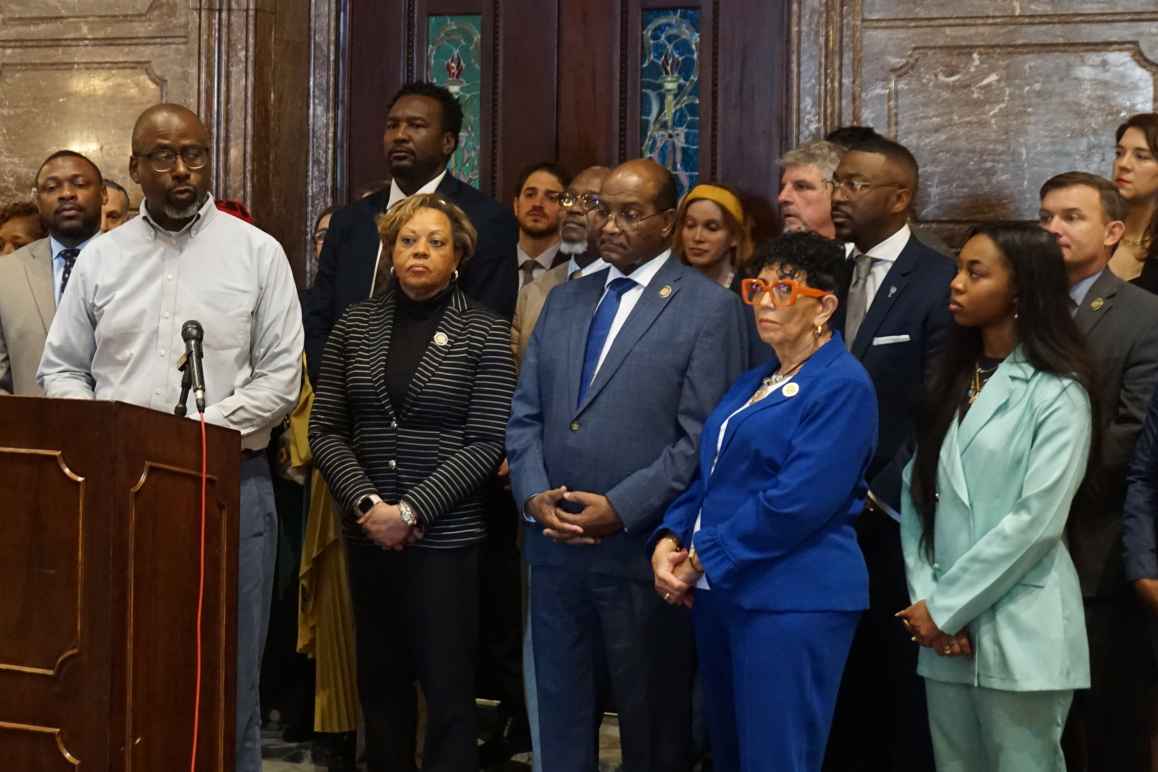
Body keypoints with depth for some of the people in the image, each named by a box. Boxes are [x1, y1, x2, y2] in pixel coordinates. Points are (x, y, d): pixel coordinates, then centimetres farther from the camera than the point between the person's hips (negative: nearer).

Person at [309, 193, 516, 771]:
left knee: (447, 685, 0)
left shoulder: (485, 332, -2)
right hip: (368, 532, 3)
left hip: (447, 533, -3)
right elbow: (325, 429, 5)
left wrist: (411, 511, -14)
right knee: (379, 680, 10)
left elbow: (486, 443, -8)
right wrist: (368, 503, -9)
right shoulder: (355, 324, 7)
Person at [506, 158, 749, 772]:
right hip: (555, 545, 5)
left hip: (642, 551, -5)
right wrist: (533, 494, -5)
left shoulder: (709, 308, -5)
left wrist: (620, 507, -17)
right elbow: (526, 414, 11)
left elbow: (702, 438, -12)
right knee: (560, 716, 14)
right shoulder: (565, 300, 14)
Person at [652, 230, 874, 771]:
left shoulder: (842, 386, -11)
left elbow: (797, 500, -20)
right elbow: (710, 475, 18)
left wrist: (703, 559, -15)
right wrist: (672, 539, -1)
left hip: (791, 599, -9)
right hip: (720, 592, 9)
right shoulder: (752, 383, 18)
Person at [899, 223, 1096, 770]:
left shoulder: (1056, 392, -8)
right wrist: (924, 598, -6)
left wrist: (946, 607, -13)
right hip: (944, 629, 6)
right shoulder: (951, 382, 13)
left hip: (1017, 631, -6)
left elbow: (1037, 520, -16)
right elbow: (918, 493, 7)